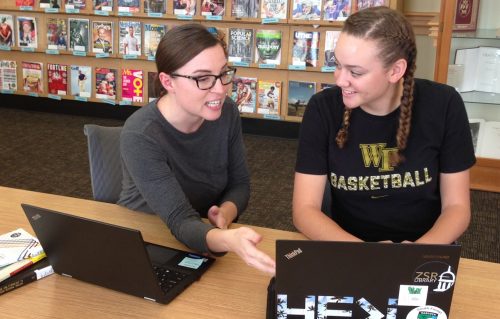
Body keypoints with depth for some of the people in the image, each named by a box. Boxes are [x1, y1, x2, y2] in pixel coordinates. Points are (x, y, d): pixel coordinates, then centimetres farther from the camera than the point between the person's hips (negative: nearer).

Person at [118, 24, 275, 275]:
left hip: (207, 237, 4)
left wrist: (224, 215, -23)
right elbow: (181, 221, -32)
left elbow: (239, 183, -1)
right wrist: (229, 240, -53)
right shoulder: (140, 136, -27)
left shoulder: (227, 113, -11)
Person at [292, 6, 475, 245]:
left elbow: (457, 206, -4)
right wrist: (365, 253, -27)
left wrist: (420, 252, -23)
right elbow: (305, 210, -12)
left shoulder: (444, 106, -10)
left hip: (425, 250, 1)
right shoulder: (323, 108, -11)